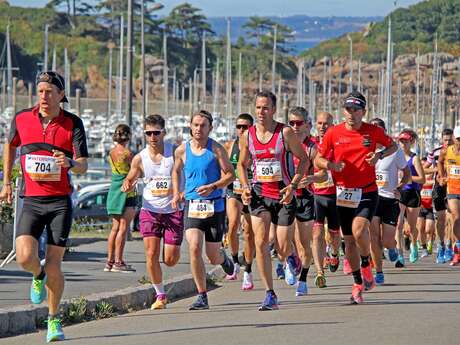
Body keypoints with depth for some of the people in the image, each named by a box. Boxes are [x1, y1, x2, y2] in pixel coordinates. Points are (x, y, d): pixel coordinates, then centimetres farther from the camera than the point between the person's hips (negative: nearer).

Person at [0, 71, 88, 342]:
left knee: (54, 265, -2)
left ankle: (54, 319, 18)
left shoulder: (73, 123, -4)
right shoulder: (22, 119, 2)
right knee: (25, 257, -16)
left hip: (61, 202, -1)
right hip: (31, 200, 1)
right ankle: (39, 276, 21)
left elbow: (84, 166, -8)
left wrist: (70, 163, -31)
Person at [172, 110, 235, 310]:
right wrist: (176, 193, 12)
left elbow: (230, 175, -3)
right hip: (191, 205, 2)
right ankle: (202, 296, -10)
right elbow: (176, 171, 25)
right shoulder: (182, 151, 6)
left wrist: (212, 187, -19)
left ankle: (223, 259, 44)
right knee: (194, 248, -17)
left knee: (213, 257, 4)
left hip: (214, 206, -2)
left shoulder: (216, 149, -3)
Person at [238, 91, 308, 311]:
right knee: (260, 242, -13)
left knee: (283, 250, -1)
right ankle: (270, 295, -9)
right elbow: (242, 164, 16)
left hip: (283, 195, -2)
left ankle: (290, 257, 40)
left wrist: (293, 185, -12)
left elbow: (303, 159, -1)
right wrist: (245, 187, -2)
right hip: (259, 194, 2)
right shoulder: (248, 135, 2)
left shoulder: (285, 133, -8)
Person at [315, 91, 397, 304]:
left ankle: (366, 266, 2)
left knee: (359, 229, -25)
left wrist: (380, 155, -6)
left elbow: (393, 146, 15)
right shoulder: (333, 133, 0)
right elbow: (318, 160, 6)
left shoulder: (373, 131, -2)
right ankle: (358, 283, 22)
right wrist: (329, 164, -16)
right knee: (349, 240, 7)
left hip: (367, 193, -2)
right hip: (344, 193, 2)